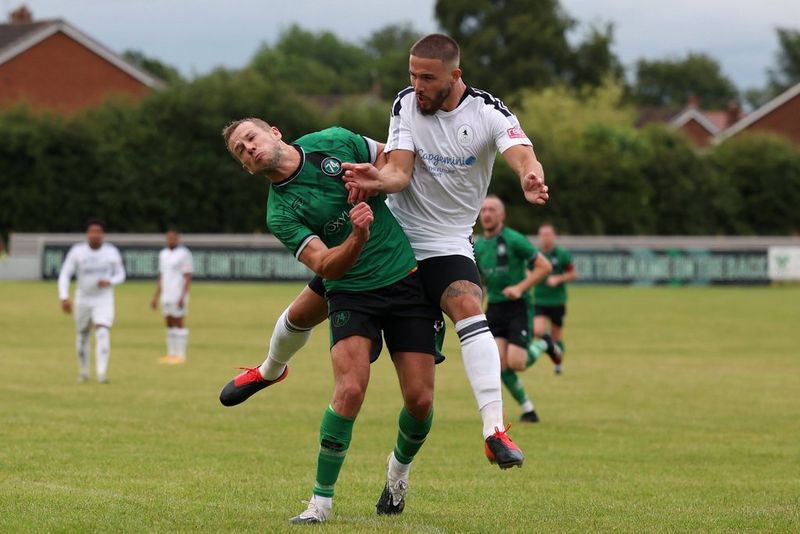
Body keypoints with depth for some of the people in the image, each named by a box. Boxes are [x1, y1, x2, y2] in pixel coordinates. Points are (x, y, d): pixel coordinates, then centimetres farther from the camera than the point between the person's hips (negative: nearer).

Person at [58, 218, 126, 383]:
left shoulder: (112, 252, -6)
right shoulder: (77, 251, -9)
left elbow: (120, 275, 5)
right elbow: (65, 275, -8)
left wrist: (109, 282, -18)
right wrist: (64, 298, -21)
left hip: (104, 300, -1)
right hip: (83, 300, 2)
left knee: (103, 334, -21)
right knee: (82, 337, 14)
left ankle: (102, 374, -26)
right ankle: (83, 372, 35)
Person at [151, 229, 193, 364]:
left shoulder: (184, 254, -7)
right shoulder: (163, 254, 14)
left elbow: (187, 277, -10)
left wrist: (183, 297, -18)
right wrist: (156, 297, 15)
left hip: (178, 296, -7)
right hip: (166, 296, 7)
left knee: (179, 324, -5)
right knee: (170, 325, 8)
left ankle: (180, 355, -2)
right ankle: (171, 354, 11)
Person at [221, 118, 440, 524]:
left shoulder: (335, 142, -1)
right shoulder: (280, 213, -8)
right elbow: (325, 266, -19)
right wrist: (358, 238, -34)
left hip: (406, 275, 2)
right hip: (351, 291, -2)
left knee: (420, 400, -4)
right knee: (350, 391, -23)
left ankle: (399, 467, 29)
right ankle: (321, 500, -10)